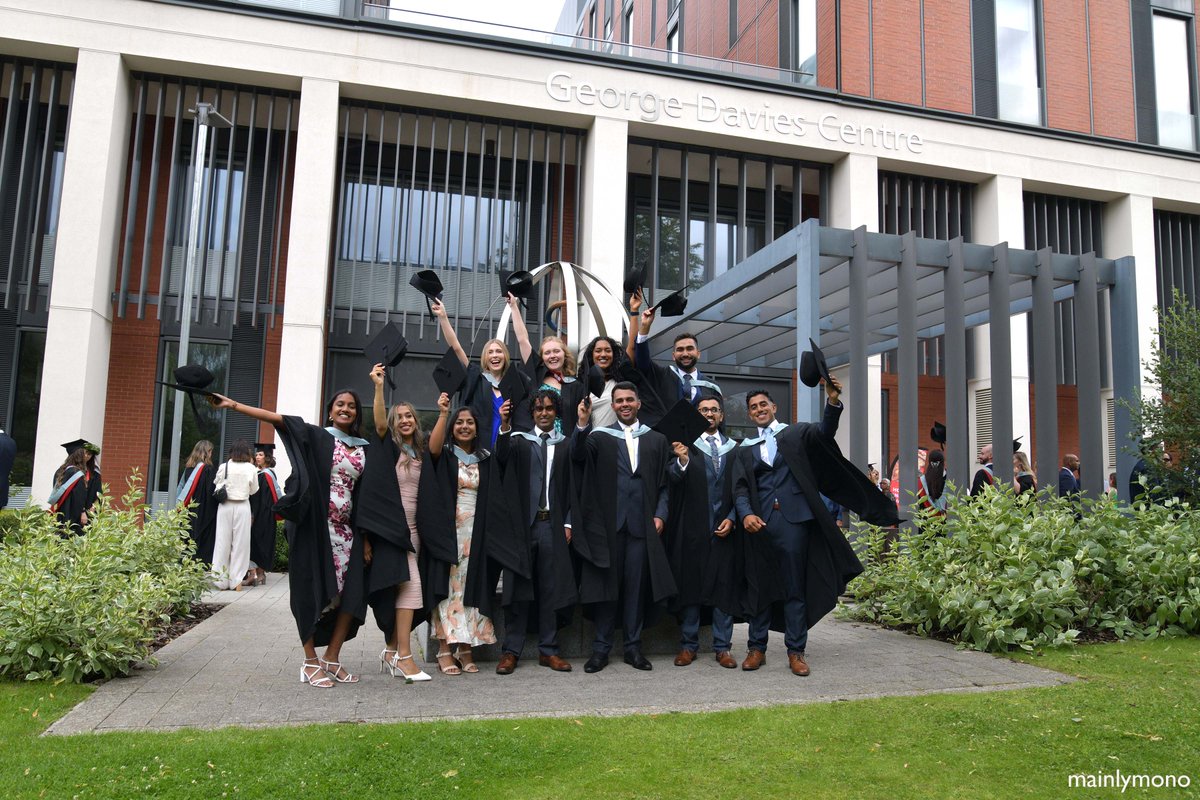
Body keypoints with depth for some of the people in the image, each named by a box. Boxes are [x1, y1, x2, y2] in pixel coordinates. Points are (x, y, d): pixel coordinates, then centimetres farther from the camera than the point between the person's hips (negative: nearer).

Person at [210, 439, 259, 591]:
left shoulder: (223, 467, -2)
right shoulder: (250, 468, -5)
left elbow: (216, 484, 9)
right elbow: (253, 490, 5)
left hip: (225, 506, 2)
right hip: (242, 507, -2)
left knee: (222, 541, 8)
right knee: (240, 542, 4)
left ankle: (220, 580, 12)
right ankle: (236, 581, 4)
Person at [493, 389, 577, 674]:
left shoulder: (566, 445, 9)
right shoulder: (519, 440, 7)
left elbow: (572, 487, 9)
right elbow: (502, 456, -14)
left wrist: (568, 523, 2)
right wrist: (505, 426, -30)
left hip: (552, 525, 1)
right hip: (522, 523, -1)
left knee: (551, 587, 5)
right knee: (518, 586, 2)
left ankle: (548, 650, 14)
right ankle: (511, 651, 9)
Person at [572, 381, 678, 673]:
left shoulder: (656, 440, 12)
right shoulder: (600, 436, 8)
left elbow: (665, 483, 12)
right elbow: (578, 455, -10)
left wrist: (660, 514, -1)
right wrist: (582, 424, -25)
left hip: (642, 524, 1)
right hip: (606, 523, -1)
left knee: (636, 586, 6)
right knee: (606, 585, 3)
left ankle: (633, 647, 17)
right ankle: (601, 648, 13)